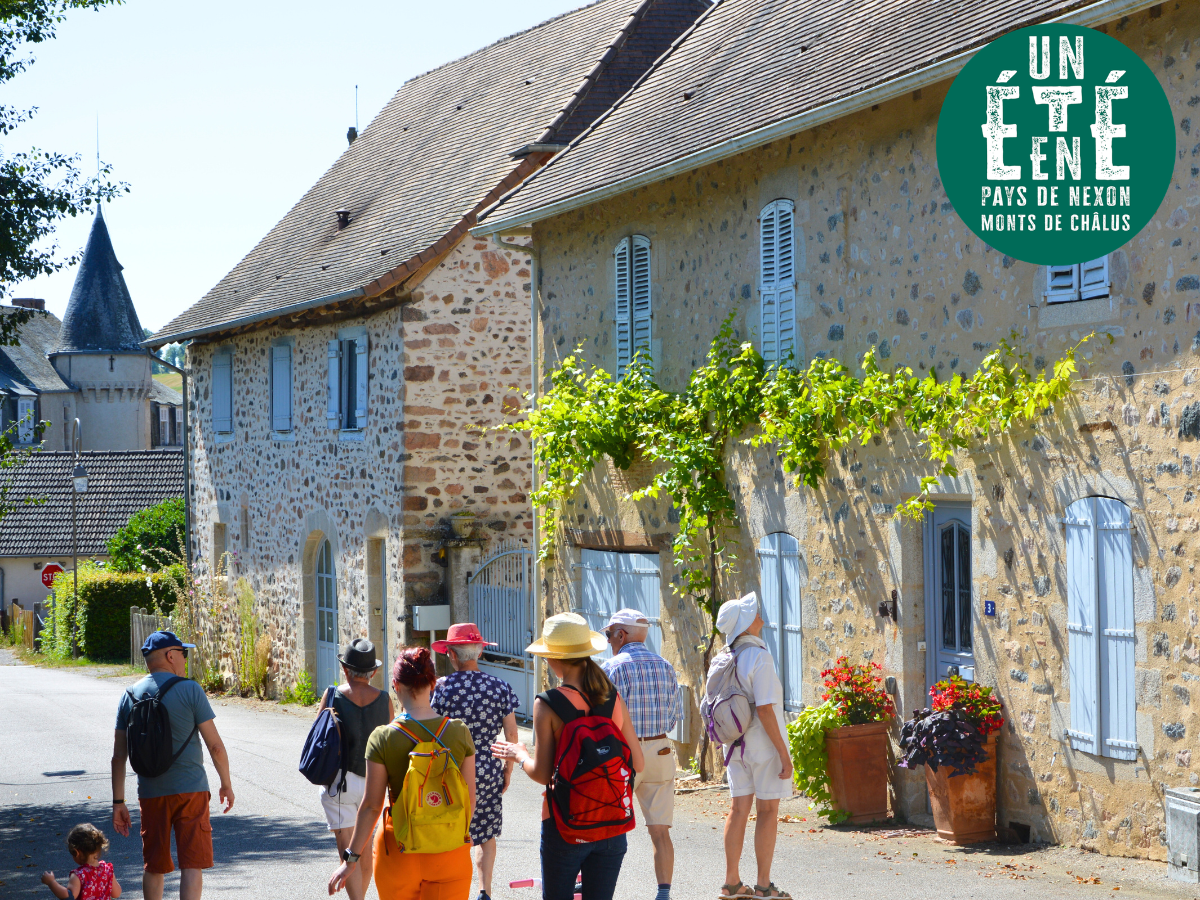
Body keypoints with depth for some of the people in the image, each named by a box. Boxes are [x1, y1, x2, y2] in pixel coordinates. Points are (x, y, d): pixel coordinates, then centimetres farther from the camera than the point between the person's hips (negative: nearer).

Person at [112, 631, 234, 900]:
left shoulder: (129, 696, 6)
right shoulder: (189, 690, -7)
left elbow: (119, 755, 5)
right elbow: (215, 746, -8)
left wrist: (118, 802, 9)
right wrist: (226, 784, 6)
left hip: (150, 794, 4)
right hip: (190, 788, -4)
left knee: (153, 866, 14)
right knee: (191, 864, -3)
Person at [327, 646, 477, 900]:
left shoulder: (382, 739, -11)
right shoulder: (460, 732, -6)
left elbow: (371, 806, -8)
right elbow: (469, 800, 1)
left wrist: (352, 857, 1)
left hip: (399, 853, -1)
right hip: (450, 855, 1)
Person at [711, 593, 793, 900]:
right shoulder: (758, 657, -18)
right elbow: (765, 709, -21)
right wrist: (783, 753, -17)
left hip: (736, 744, 7)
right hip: (763, 744, -7)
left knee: (738, 809, 11)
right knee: (768, 811, 0)